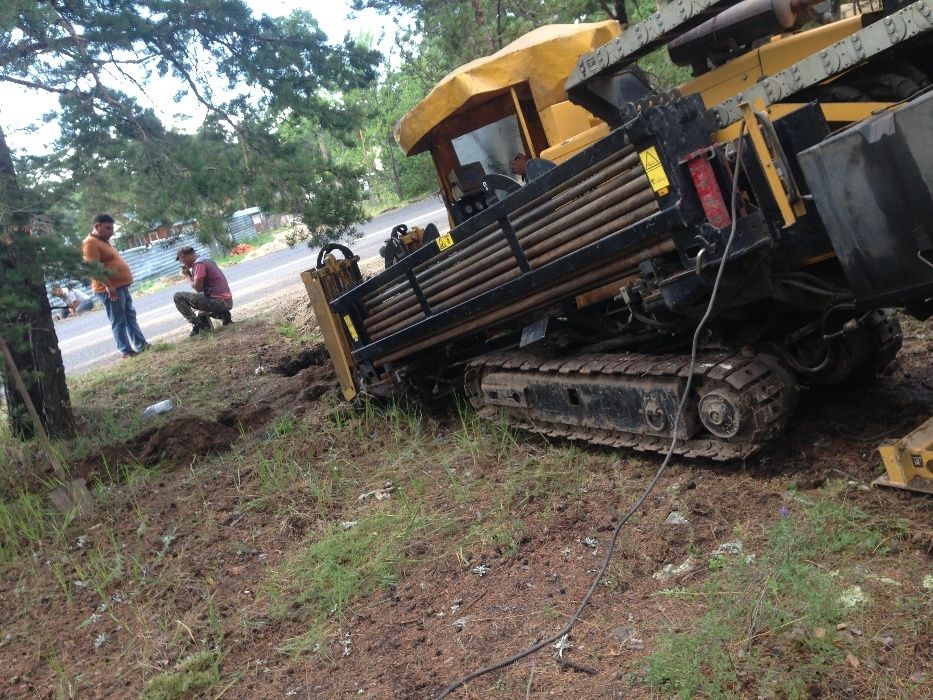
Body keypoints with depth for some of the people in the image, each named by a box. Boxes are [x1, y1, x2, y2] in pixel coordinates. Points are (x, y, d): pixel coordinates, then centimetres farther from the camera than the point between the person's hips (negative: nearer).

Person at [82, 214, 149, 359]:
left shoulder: (103, 241, 17)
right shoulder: (91, 243, -15)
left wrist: (125, 282, 23)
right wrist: (108, 285, -29)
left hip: (121, 286, 11)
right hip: (109, 290, -11)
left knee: (130, 317, 13)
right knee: (118, 322, -4)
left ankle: (141, 345, 19)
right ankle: (126, 351, 1)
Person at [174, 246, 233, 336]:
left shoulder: (199, 263, -10)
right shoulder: (207, 260, 19)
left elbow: (198, 288, -14)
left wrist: (187, 275, 1)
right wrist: (190, 273, 13)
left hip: (218, 301, -9)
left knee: (178, 297, -9)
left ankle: (197, 325, -9)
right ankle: (223, 315, 14)